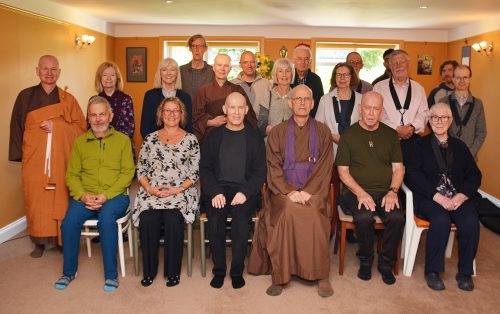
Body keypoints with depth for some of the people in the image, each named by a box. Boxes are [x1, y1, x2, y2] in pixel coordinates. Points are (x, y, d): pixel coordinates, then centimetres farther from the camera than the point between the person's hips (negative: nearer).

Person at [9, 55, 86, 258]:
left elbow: (81, 127, 3)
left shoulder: (68, 99, 8)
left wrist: (56, 125, -11)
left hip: (61, 160, 0)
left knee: (61, 200, -1)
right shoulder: (26, 96, 7)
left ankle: (64, 240, 13)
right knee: (36, 201, 1)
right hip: (34, 161, 0)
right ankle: (39, 241, 15)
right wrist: (18, 154, 0)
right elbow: (17, 126, 7)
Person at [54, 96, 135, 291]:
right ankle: (69, 272, -1)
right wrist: (82, 195, -11)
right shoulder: (80, 142, 13)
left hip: (115, 196, -2)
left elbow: (128, 172, -3)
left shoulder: (123, 140, 5)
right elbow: (71, 174, 9)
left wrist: (106, 195, -14)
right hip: (85, 196, 3)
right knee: (69, 221, -24)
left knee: (106, 219, -32)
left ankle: (111, 274, -16)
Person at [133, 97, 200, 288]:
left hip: (180, 192, -2)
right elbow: (140, 169, 11)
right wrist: (149, 188, -6)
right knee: (147, 220, -26)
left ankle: (173, 272, -13)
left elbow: (195, 173, 3)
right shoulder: (150, 139, 14)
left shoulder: (190, 140, 8)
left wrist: (178, 189, -11)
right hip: (151, 192, 2)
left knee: (173, 219, -30)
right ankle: (149, 271, -8)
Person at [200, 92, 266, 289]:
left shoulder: (254, 137, 10)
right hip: (218, 189, 1)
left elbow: (260, 171, 4)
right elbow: (205, 168, 6)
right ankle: (219, 270, -8)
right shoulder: (214, 136, 12)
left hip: (245, 190, -1)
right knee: (215, 218, -27)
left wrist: (245, 192, -13)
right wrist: (215, 192, -11)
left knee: (241, 217, -29)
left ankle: (237, 271, -10)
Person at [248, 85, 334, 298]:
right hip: (284, 190, 0)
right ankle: (280, 276, -21)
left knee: (314, 214, -31)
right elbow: (274, 168, 2)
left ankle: (321, 276, -18)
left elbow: (325, 167, 2)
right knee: (288, 212, -31)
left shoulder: (322, 132, 11)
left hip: (313, 190, 0)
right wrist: (290, 191, -14)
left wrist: (308, 192, -13)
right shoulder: (277, 132, 11)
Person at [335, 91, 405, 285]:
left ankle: (386, 264, -3)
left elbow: (398, 168, 11)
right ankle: (365, 261, -3)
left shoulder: (391, 135, 14)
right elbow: (343, 171, 1)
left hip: (385, 192, 2)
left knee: (397, 217, -27)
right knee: (364, 218, -32)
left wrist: (393, 191, -7)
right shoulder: (349, 135, 6)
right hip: (357, 191, -2)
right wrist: (360, 192, -13)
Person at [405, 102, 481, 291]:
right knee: (441, 220, -32)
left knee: (470, 222, -26)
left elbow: (474, 174, 13)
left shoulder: (459, 146, 22)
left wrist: (463, 195, -8)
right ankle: (432, 271, -13)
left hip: (459, 197, 3)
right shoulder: (420, 145, 11)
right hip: (429, 197, -3)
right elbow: (412, 175, -2)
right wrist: (437, 196, -14)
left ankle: (465, 272, -6)